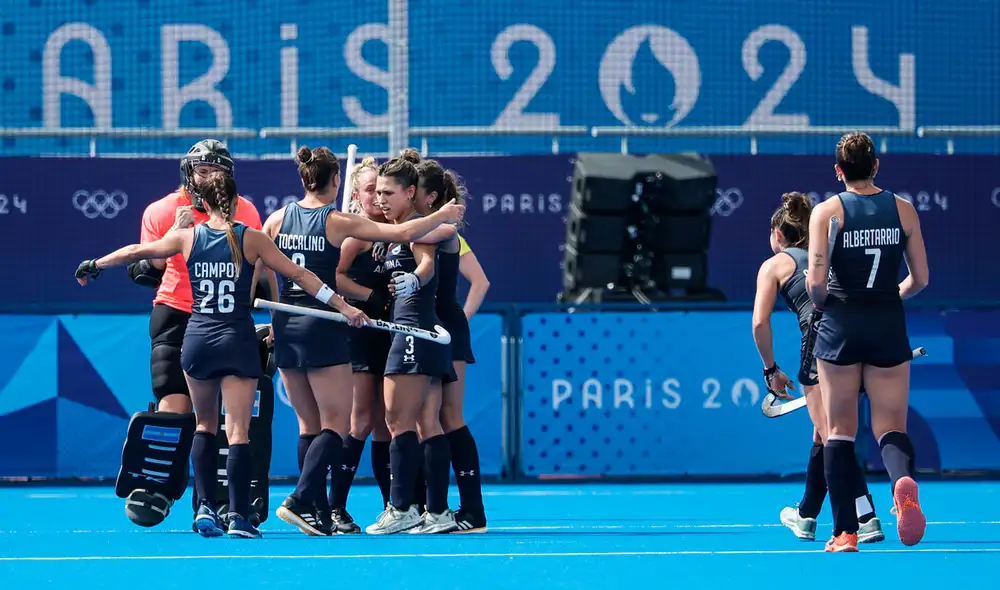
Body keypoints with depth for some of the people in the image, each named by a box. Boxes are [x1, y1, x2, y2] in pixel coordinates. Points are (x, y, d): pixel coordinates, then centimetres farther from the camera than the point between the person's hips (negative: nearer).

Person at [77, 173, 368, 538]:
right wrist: (343, 306, 1)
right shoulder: (251, 239, -3)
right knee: (238, 431, -4)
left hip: (197, 340, 2)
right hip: (238, 340, -2)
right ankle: (238, 517, -12)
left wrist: (94, 266, 30)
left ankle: (205, 506, 6)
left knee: (205, 425, 19)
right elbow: (299, 275, -3)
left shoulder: (188, 237, 2)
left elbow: (136, 253, 14)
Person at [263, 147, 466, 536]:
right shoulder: (338, 222, -9)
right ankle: (300, 501, -18)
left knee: (310, 425, 13)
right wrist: (443, 215, 5)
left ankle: (320, 512, 11)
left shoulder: (278, 219, 4)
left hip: (285, 326, 6)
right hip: (323, 328, -5)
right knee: (335, 426, -1)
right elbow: (403, 233, -10)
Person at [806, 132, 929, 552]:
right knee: (891, 425, 4)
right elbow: (920, 278, 5)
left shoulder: (827, 211, -5)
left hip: (840, 325, -1)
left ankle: (845, 531, 4)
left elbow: (815, 283, -12)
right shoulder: (903, 210, 2)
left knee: (839, 429, 7)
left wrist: (820, 302, 10)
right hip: (889, 327, 2)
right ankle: (904, 481, -30)